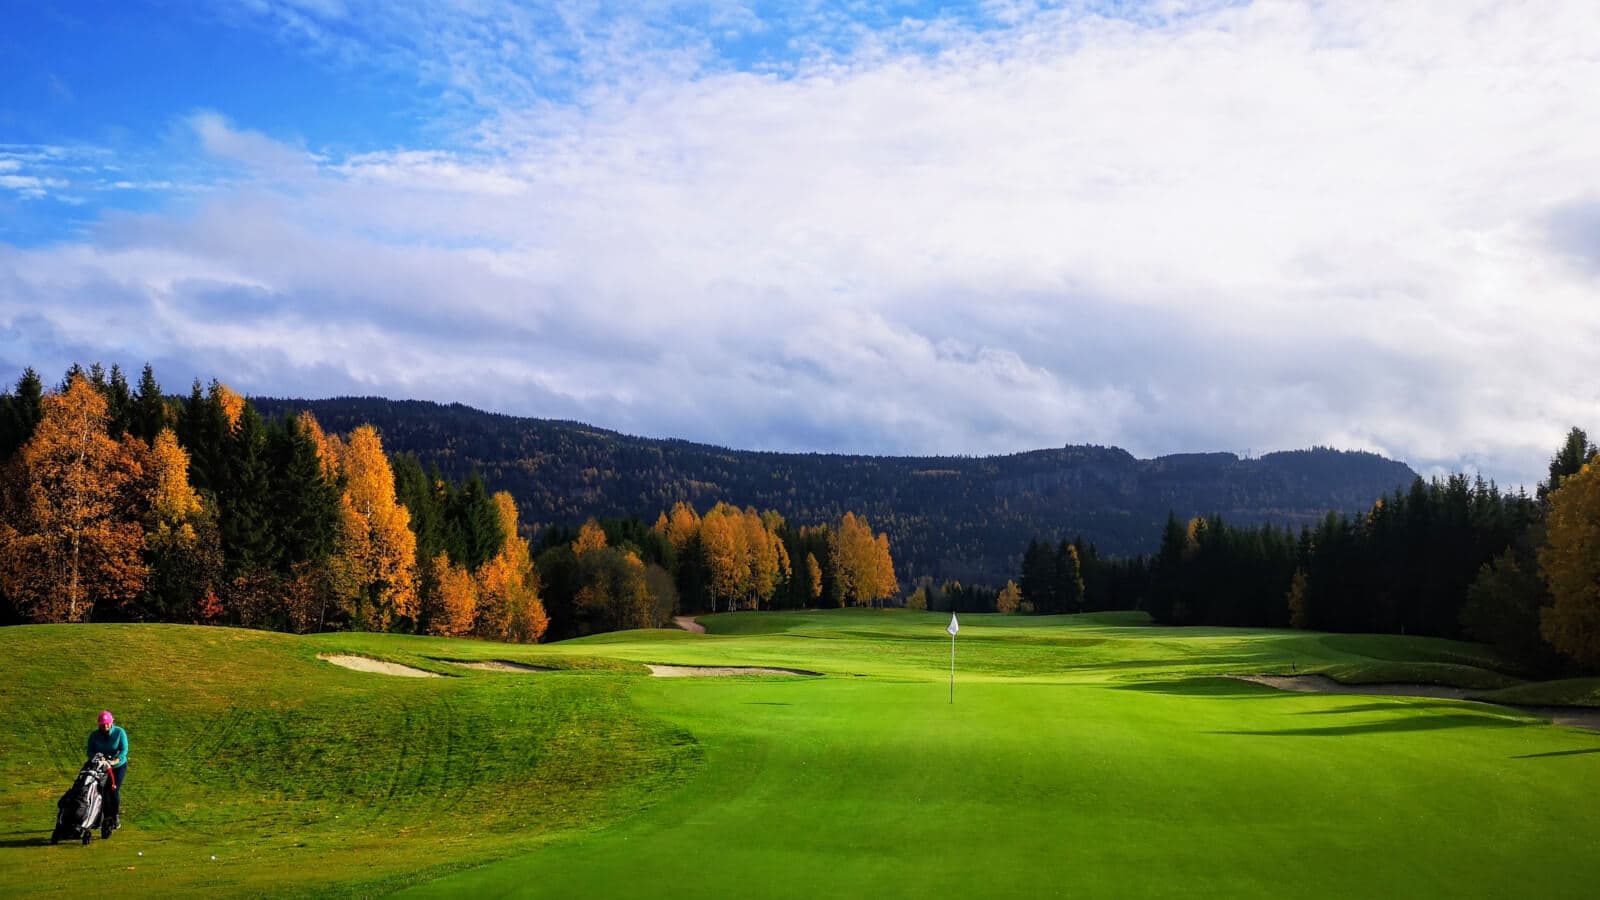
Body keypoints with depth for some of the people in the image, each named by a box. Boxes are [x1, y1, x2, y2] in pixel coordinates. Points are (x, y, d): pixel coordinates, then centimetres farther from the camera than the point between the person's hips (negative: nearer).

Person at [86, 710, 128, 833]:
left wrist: (115, 760, -35)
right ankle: (108, 818, -1)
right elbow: (90, 751, -8)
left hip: (119, 766, -2)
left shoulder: (119, 732, -11)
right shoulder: (94, 735, -4)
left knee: (114, 790, -13)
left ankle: (116, 816, 4)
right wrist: (95, 757, -31)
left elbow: (124, 749, -19)